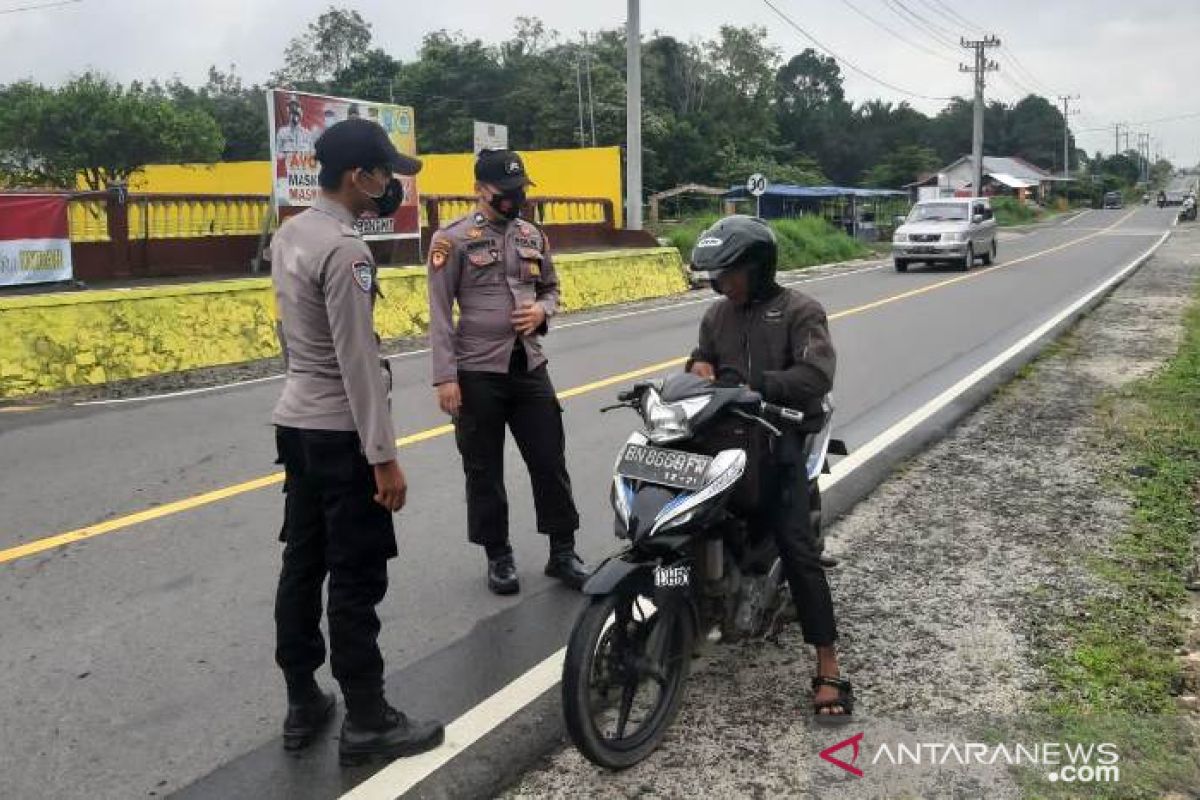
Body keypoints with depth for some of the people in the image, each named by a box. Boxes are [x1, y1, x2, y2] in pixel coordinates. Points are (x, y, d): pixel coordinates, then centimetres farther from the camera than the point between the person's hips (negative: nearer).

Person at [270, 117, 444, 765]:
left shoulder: (289, 235, 10)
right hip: (339, 432, -9)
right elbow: (358, 361, -22)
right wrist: (384, 457, -19)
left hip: (295, 421, 10)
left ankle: (302, 706, 24)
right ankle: (367, 723, 9)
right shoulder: (345, 250, -20)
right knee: (357, 578, -1)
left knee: (302, 563, 14)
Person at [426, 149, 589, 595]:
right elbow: (440, 314, -9)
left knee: (550, 462, 7)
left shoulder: (532, 235, 11)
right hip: (477, 373, -4)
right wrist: (445, 376, -15)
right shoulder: (454, 238, -6)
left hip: (529, 367, 5)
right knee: (484, 471, 7)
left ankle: (562, 552, 20)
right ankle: (498, 557, 22)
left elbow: (551, 288, 21)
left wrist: (542, 310, -4)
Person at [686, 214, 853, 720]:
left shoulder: (799, 311, -4)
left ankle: (828, 670, -10)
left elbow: (817, 375, -18)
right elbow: (701, 359, 21)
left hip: (782, 438, -6)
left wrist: (751, 383, -26)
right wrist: (697, 366, -5)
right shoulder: (717, 315, 17)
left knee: (798, 550, -15)